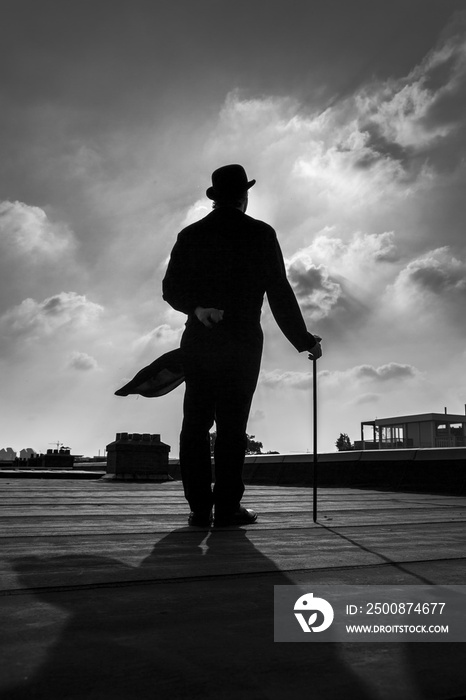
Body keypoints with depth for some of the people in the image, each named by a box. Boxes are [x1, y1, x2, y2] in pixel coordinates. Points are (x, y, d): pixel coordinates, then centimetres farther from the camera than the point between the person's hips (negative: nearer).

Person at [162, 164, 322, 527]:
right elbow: (279, 292, 0)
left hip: (198, 340, 3)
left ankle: (199, 506, 5)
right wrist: (303, 339, 5)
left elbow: (170, 288, 4)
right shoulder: (260, 234, 3)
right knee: (232, 423, -1)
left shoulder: (190, 235, 12)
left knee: (196, 422, 5)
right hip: (243, 341, -2)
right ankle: (227, 506, 0)